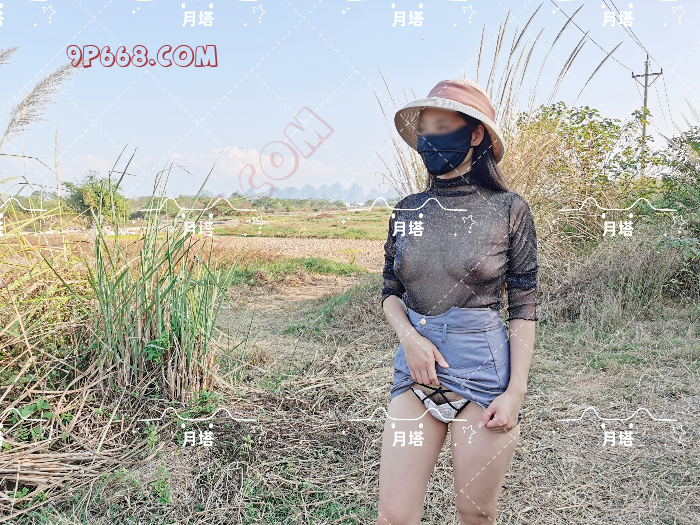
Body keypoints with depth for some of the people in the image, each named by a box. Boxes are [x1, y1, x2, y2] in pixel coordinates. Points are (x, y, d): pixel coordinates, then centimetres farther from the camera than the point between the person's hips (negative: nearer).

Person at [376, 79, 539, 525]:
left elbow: (524, 309, -2)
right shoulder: (408, 211, 5)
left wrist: (516, 392, -8)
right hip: (417, 368, 3)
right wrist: (409, 337, -8)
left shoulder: (509, 210, -4)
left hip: (483, 371, -3)